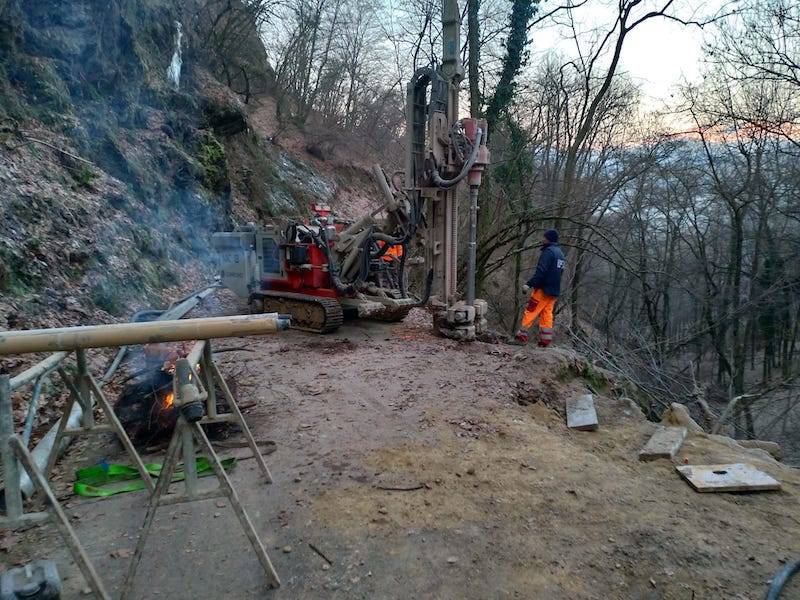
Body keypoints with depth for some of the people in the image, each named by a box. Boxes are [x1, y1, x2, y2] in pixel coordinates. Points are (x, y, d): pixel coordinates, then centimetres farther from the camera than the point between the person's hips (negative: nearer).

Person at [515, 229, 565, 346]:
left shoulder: (548, 252, -12)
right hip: (555, 291, 9)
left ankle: (522, 336, -2)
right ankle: (545, 340, 9)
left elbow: (541, 271, -23)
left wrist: (529, 284, -25)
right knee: (547, 314, 10)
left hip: (544, 289, -9)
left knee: (530, 311, -3)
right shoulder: (560, 254, 18)